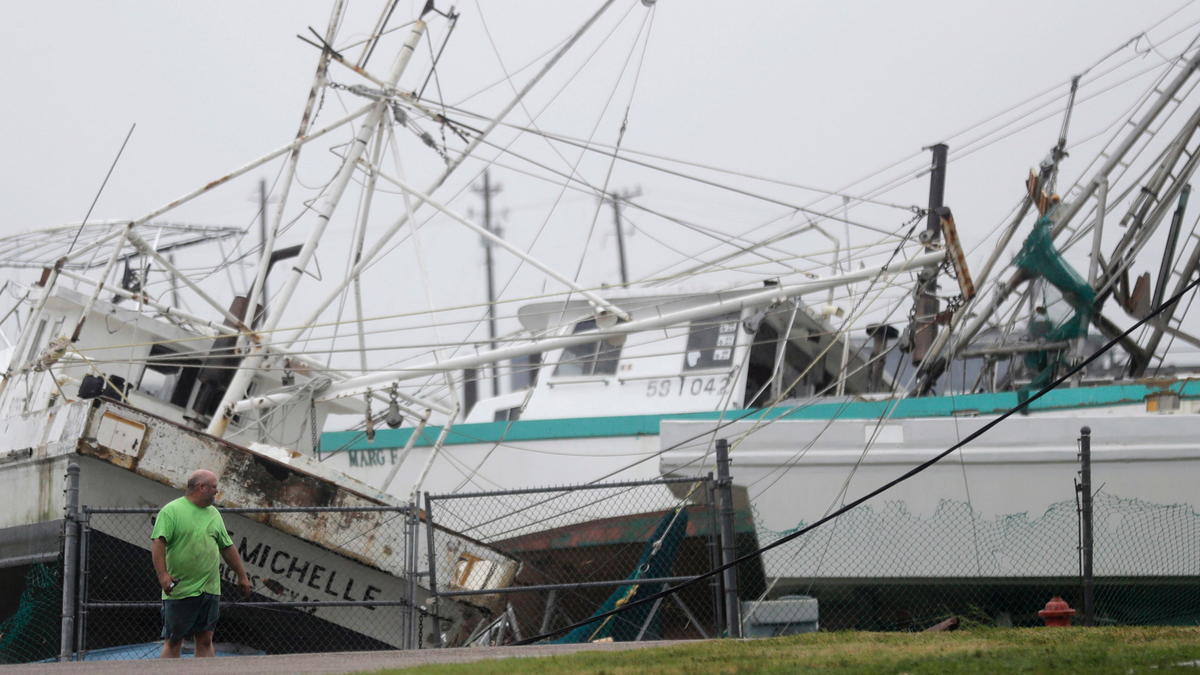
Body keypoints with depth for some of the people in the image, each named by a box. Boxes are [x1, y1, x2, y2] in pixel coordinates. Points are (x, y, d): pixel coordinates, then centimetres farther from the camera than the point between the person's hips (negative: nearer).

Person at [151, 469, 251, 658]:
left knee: (205, 640, 7)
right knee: (173, 642, -1)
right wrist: (163, 574, -27)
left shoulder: (214, 514, 16)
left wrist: (242, 575, 22)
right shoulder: (171, 511, -7)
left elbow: (227, 547, 22)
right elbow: (158, 542, -16)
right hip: (179, 591, -6)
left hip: (210, 591, 6)